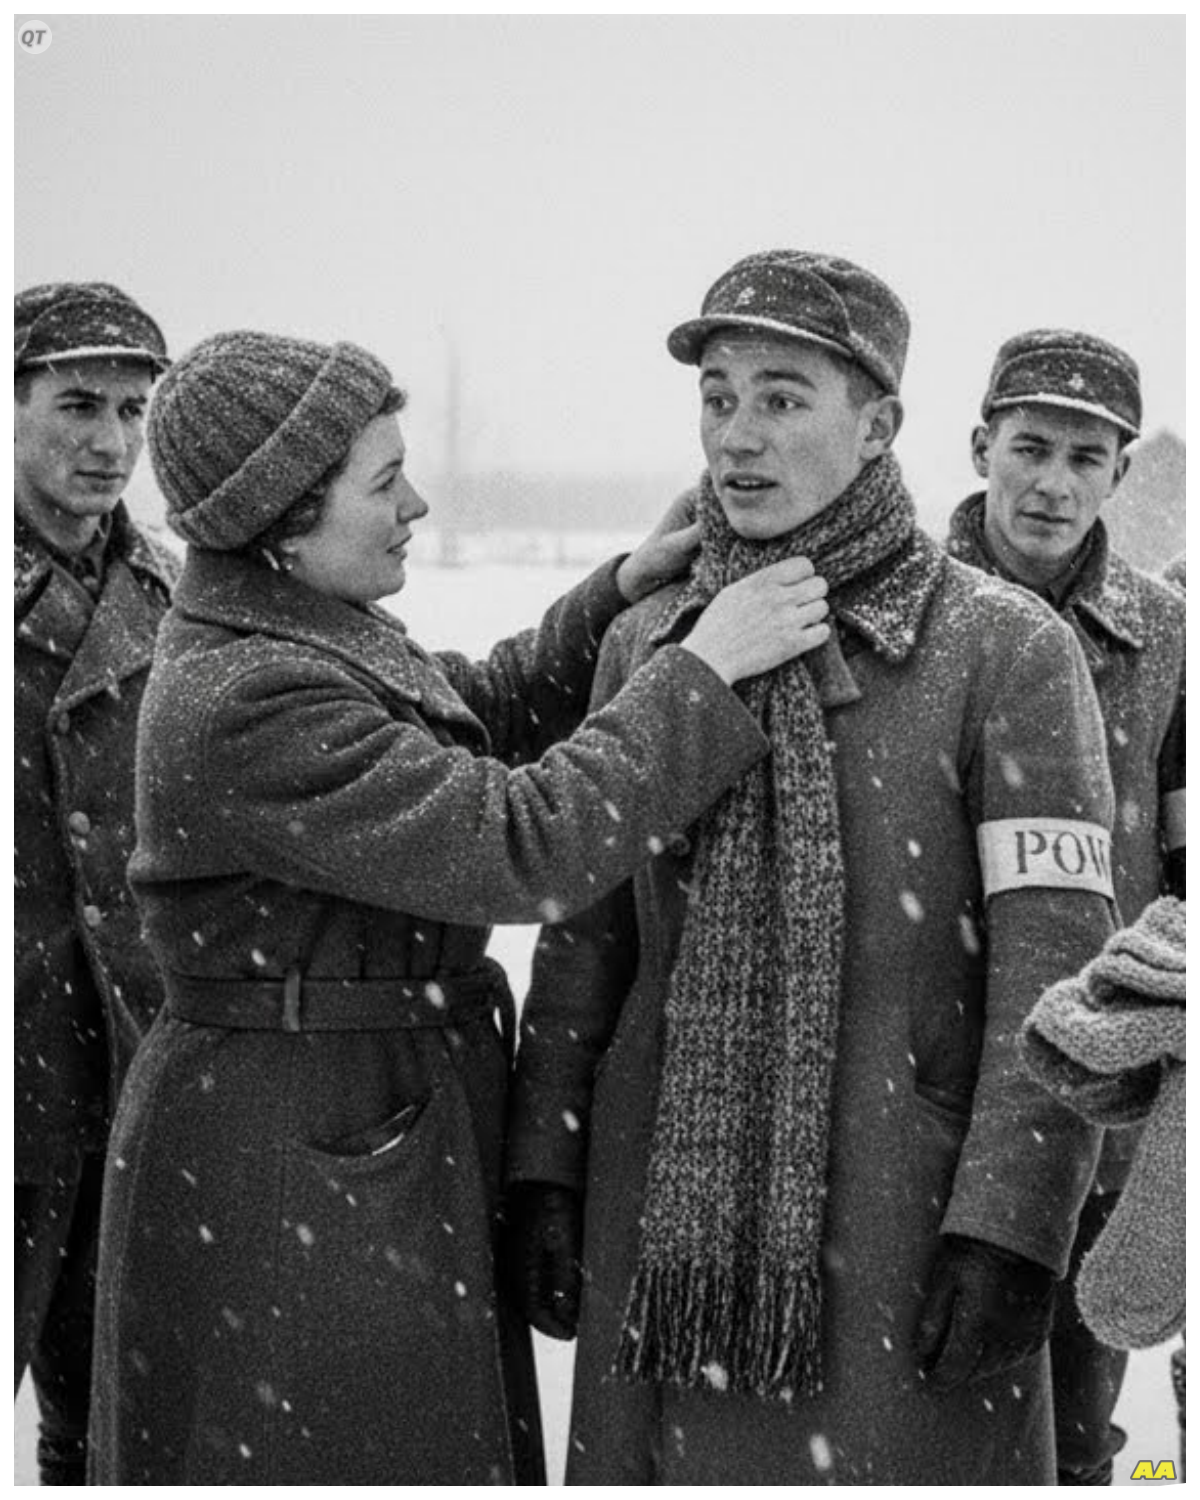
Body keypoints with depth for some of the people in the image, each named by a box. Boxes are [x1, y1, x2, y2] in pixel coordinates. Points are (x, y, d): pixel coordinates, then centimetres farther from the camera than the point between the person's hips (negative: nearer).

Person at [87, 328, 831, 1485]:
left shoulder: (300, 628, 6)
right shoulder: (249, 705, -26)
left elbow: (482, 714, 21)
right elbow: (523, 846, -28)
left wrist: (621, 594, 6)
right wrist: (701, 670, -22)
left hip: (392, 1129, 10)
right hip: (291, 1158, -10)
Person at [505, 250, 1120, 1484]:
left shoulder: (1005, 650, -5)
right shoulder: (647, 641, 9)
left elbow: (1055, 963, -9)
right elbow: (583, 932, 12)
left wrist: (1011, 1229, -15)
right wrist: (541, 1170, 5)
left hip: (899, 1225, -4)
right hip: (664, 1219, 4)